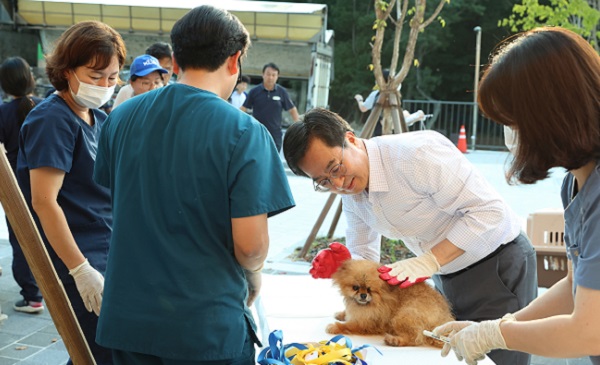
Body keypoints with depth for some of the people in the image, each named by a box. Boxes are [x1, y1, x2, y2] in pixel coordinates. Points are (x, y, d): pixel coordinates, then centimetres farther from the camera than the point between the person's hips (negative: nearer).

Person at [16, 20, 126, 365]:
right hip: (78, 260, -8)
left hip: (109, 254, 8)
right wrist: (82, 271, -22)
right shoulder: (52, 119, -14)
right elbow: (44, 201, -20)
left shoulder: (101, 120, 11)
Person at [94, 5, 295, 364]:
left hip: (126, 320, 4)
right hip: (208, 328, -4)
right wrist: (252, 277, 4)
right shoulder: (243, 132, -17)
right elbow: (250, 244, -17)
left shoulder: (121, 117, -1)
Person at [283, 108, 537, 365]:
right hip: (447, 276, 7)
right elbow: (363, 257, 5)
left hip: (499, 267, -7)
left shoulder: (416, 153, -29)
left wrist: (429, 261, -32)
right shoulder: (350, 193, -2)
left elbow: (489, 210, -28)